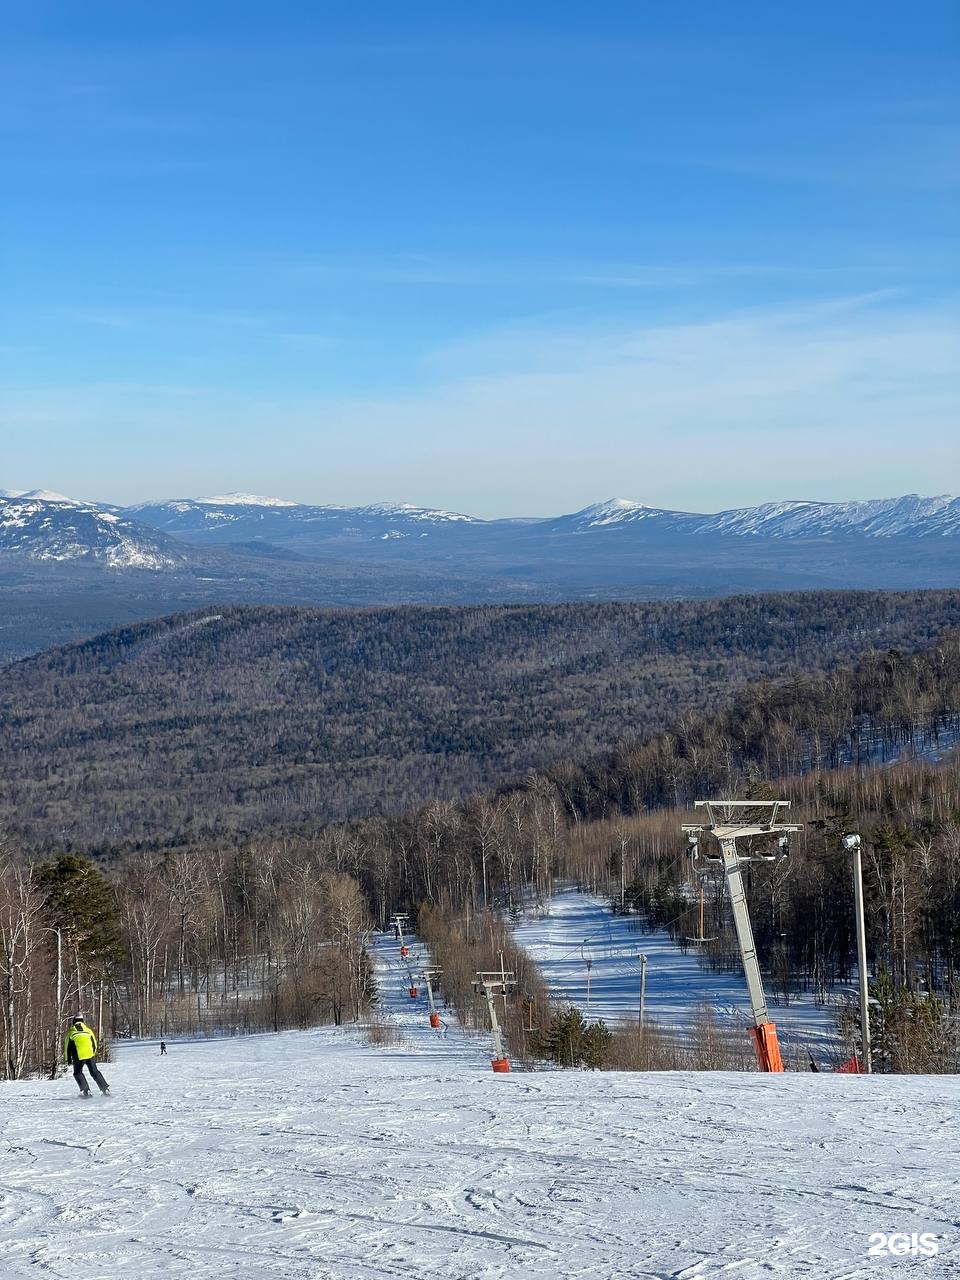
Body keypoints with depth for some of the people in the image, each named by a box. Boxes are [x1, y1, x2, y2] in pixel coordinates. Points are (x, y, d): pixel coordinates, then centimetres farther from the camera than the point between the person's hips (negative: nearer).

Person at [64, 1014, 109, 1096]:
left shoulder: (71, 1032, 4)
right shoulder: (88, 1030, 12)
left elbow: (67, 1047, 7)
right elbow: (94, 1044, 17)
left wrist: (69, 1060, 15)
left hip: (79, 1057, -2)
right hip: (90, 1055, 3)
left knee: (78, 1073, 15)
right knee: (95, 1072, 15)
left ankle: (85, 1090, 0)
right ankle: (105, 1089, 9)